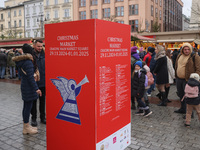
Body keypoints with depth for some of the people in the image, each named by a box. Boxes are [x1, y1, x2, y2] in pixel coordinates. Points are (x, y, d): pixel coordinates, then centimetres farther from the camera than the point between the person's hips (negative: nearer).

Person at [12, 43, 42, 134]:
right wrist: (36, 88, -19)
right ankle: (26, 128, 10)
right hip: (29, 87, -10)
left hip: (24, 86, 10)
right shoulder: (28, 62, -18)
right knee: (28, 107, -1)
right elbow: (30, 77, -21)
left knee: (26, 106, 15)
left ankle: (26, 126, 26)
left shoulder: (21, 62, 11)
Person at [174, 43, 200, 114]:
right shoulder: (179, 55, 9)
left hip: (187, 80, -7)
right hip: (178, 79, 7)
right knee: (181, 95, 19)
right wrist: (176, 75, 19)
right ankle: (182, 109, 37)